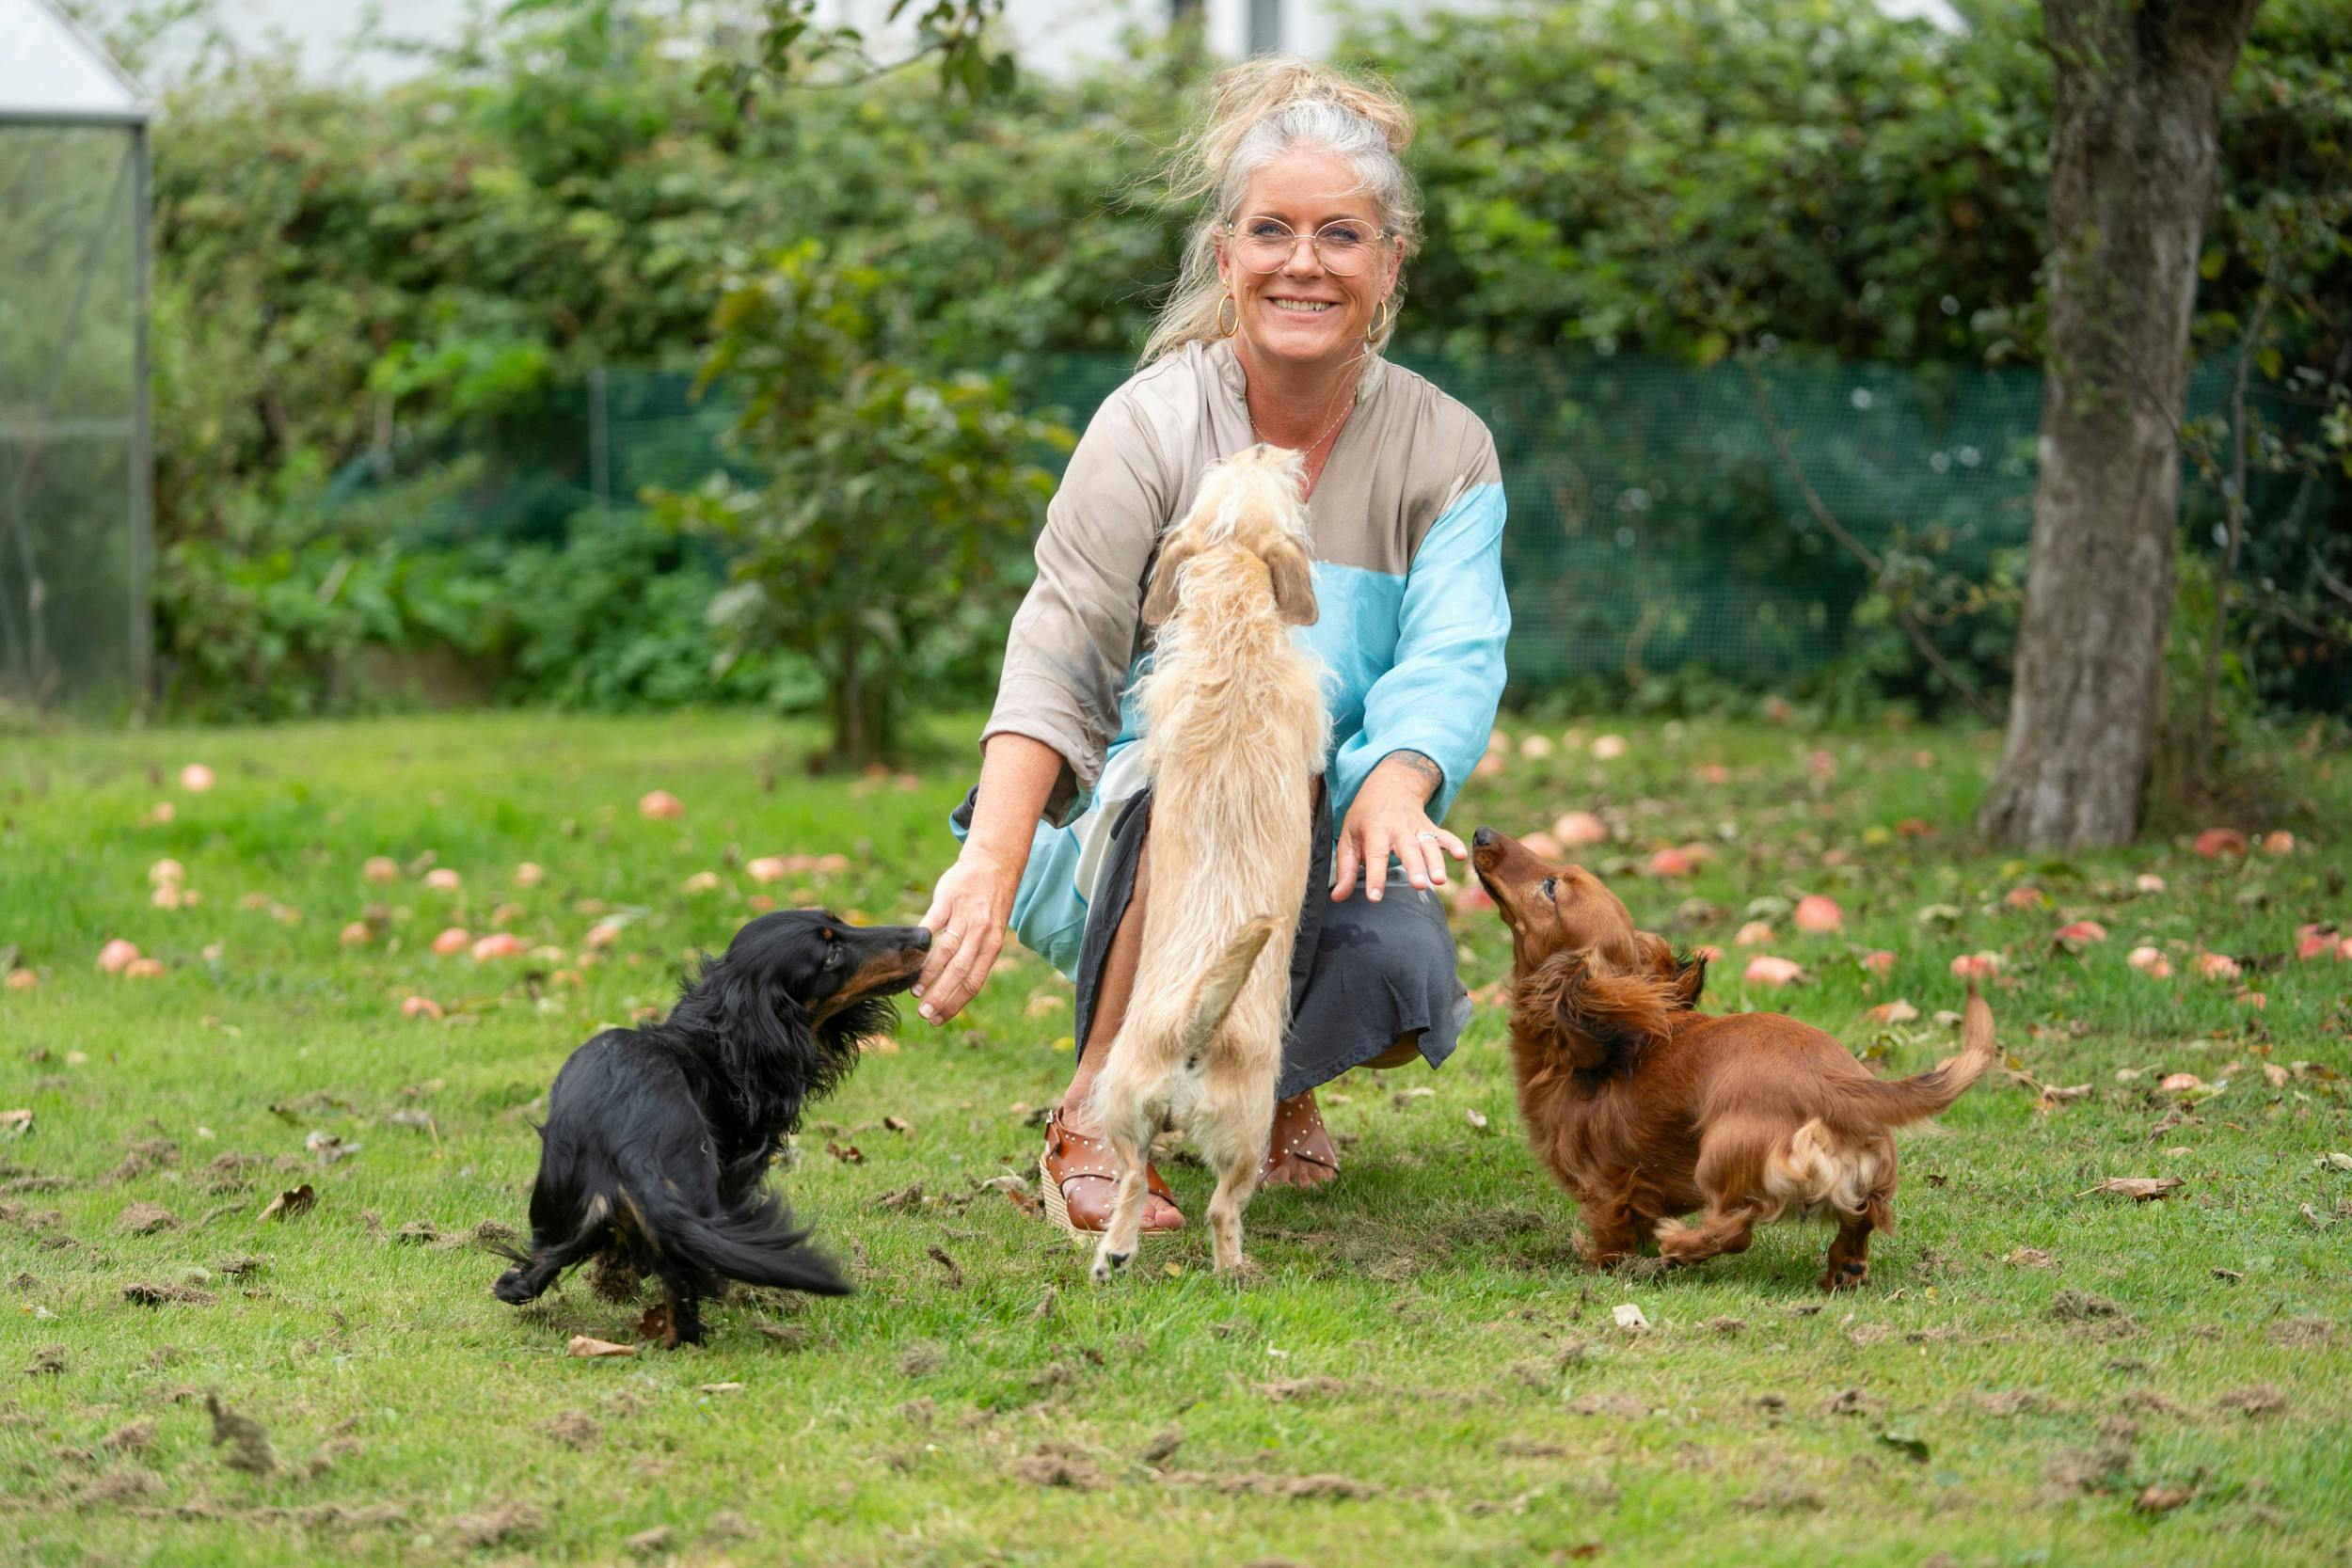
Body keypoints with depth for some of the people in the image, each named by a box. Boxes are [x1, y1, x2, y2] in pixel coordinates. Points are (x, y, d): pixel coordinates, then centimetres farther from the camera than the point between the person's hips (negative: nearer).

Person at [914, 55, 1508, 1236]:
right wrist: (991, 860, -36)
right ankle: (1096, 1117, -25)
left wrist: (1394, 787, -38)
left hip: (1326, 845, 3)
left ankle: (1276, 1082, 12)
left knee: (1401, 974, -29)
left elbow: (1452, 660, -14)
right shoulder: (1156, 423, -9)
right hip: (1136, 836, -3)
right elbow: (1054, 661, -19)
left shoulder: (1444, 451, 1)